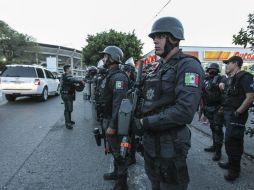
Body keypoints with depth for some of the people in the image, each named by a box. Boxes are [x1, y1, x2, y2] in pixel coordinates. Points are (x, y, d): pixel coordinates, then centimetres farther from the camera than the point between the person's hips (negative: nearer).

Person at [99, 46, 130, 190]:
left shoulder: (119, 76, -20)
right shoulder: (110, 75, 13)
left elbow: (119, 103, -26)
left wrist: (113, 125, -26)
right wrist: (107, 121, 19)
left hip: (114, 121, -10)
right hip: (108, 119, 10)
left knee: (119, 152, 4)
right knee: (113, 149, 23)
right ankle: (117, 172, 43)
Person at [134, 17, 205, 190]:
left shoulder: (188, 66, -15)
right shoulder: (159, 67, 11)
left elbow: (185, 111, -27)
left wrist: (146, 122, -20)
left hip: (170, 144, -8)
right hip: (150, 140, 8)